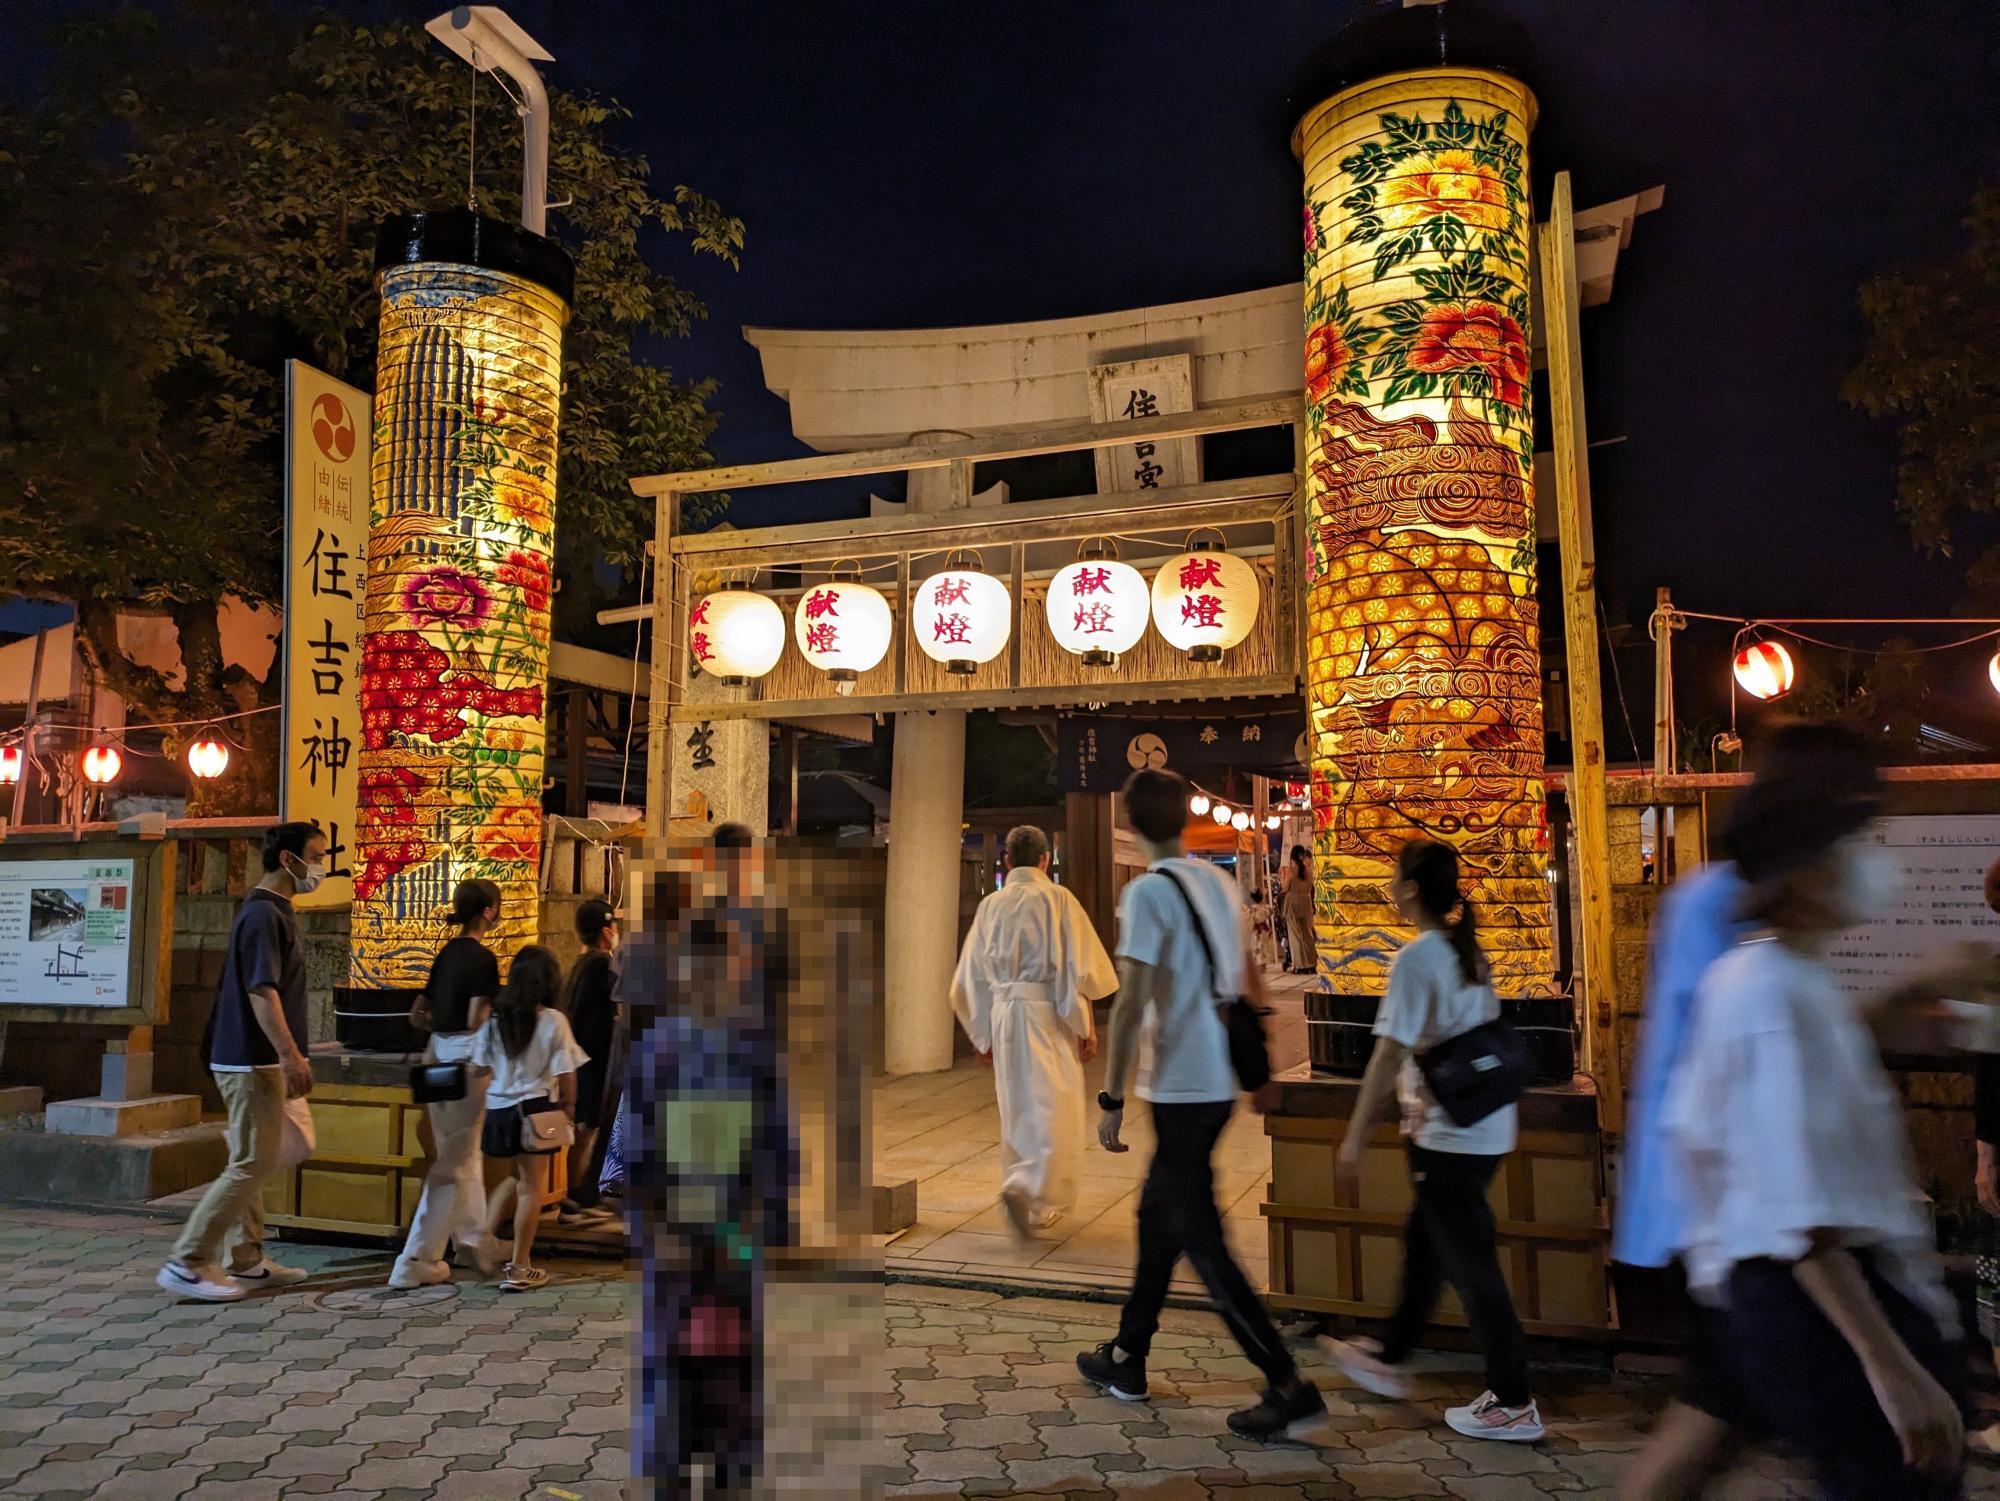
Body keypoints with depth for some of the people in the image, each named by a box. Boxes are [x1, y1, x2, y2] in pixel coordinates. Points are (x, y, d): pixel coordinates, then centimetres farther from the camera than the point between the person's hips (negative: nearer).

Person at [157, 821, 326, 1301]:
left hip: (255, 1059, 10)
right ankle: (187, 1263, -1)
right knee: (253, 1163, -7)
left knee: (252, 1161, 14)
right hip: (252, 1059, -10)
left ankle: (248, 1261, 21)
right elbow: (262, 990, -25)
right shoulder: (263, 914, -16)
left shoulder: (273, 912, 15)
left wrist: (288, 1056, 24)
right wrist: (290, 1053, -31)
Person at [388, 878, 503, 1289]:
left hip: (439, 1056, 9)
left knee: (465, 1153, 21)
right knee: (453, 1163, -1)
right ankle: (416, 1262, 1)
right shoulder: (482, 958, -14)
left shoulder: (447, 953, 11)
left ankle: (472, 1238, 35)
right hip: (465, 1060, -9)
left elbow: (417, 1014, 14)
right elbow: (476, 1022, -19)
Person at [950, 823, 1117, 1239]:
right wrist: (1087, 1027, -5)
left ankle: (1042, 1202, 25)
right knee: (1053, 1110, 2)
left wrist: (984, 1036, 17)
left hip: (1002, 1014, 5)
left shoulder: (990, 906, 7)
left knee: (1018, 1110, 15)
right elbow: (1080, 969, -10)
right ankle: (1027, 1188, -16)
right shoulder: (1057, 899, -6)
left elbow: (971, 978, 10)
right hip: (1048, 1015, -5)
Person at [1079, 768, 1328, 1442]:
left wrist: (1110, 1100, -14)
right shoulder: (1219, 882, 9)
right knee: (1157, 1214, 20)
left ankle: (1290, 1390, 1)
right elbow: (1251, 983, 15)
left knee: (1202, 1242, 0)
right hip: (1219, 1081, 9)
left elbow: (1131, 1004, -19)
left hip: (1179, 1087, -8)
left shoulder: (1148, 891, -15)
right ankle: (1127, 1359, 32)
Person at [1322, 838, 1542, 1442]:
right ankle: (1390, 1358, 35)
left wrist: (1355, 1137, -14)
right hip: (1485, 1126, 9)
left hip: (1449, 1136, -9)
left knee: (1470, 1265, 2)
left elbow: (1389, 1053, -19)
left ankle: (1513, 1403, 12)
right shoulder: (1469, 951, 8)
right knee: (1424, 1240, 20)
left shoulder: (1417, 957, -18)